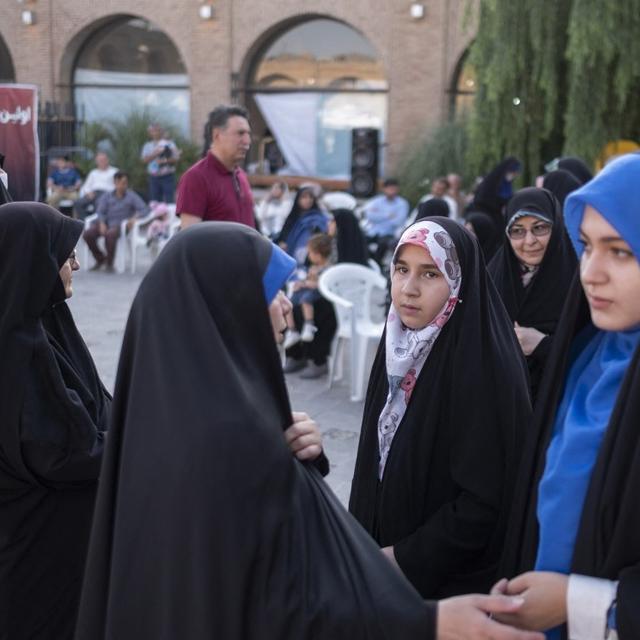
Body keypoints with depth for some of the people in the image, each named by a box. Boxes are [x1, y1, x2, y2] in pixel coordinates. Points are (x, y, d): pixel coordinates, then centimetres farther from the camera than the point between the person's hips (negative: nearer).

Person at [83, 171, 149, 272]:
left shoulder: (132, 196, 5)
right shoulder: (107, 197, 13)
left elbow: (144, 209, -5)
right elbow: (100, 212, 4)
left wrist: (134, 217, -24)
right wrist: (102, 224, -16)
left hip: (121, 225, -4)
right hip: (107, 222, 4)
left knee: (110, 234, -38)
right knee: (88, 234, -23)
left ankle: (109, 263, -18)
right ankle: (100, 259, 1)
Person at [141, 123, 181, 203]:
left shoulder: (169, 143, 5)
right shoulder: (148, 146, 12)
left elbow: (176, 158, -1)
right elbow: (144, 160, -1)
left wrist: (165, 160, -16)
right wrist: (155, 154, -14)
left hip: (168, 176, -3)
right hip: (153, 177, 3)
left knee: (169, 201, -8)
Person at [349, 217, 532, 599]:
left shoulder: (485, 366, -22)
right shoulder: (402, 346, 0)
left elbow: (486, 500, -21)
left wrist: (408, 559, -16)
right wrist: (369, 547, 6)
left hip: (455, 580, -6)